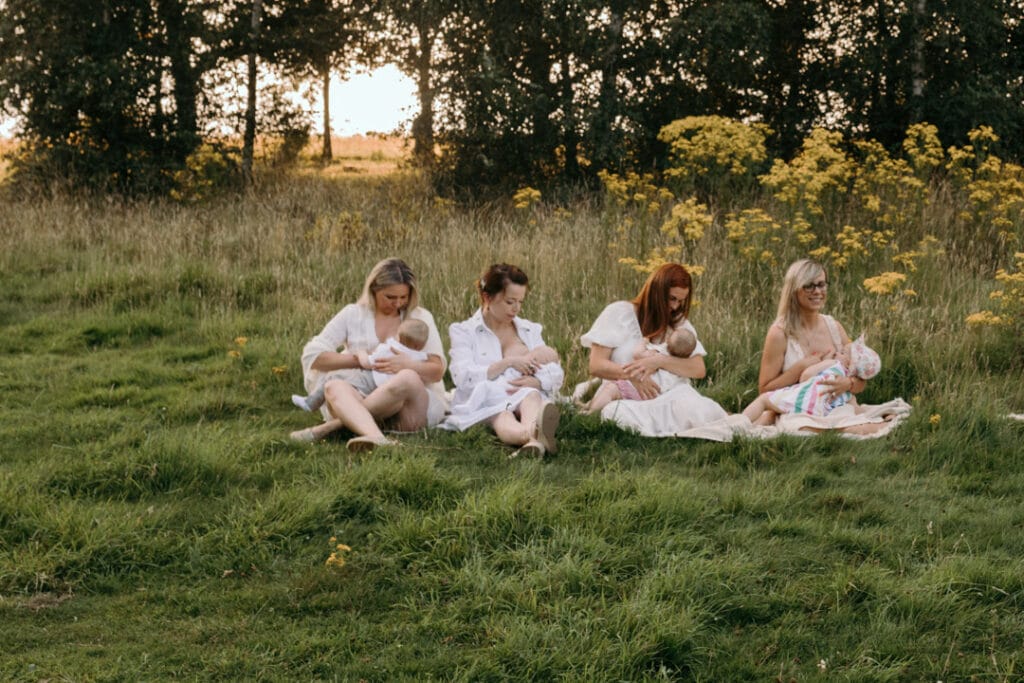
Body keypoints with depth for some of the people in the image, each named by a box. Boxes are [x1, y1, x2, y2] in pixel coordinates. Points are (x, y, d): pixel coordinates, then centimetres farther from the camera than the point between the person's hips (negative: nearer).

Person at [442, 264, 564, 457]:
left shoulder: (530, 330, 25)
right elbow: (464, 377, -5)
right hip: (483, 404, -2)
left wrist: (535, 381, -9)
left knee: (530, 396, -36)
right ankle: (535, 435, -76)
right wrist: (508, 362, -8)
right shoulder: (463, 331, 13)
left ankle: (534, 439, -72)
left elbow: (557, 376, 15)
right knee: (502, 419, -39)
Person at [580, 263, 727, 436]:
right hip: (627, 398, -1)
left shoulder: (679, 323, 14)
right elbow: (596, 365, -2)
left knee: (704, 413, -33)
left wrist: (660, 361, -16)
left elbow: (699, 369, 0)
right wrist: (633, 375, -19)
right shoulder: (619, 313, 5)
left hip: (672, 397, 1)